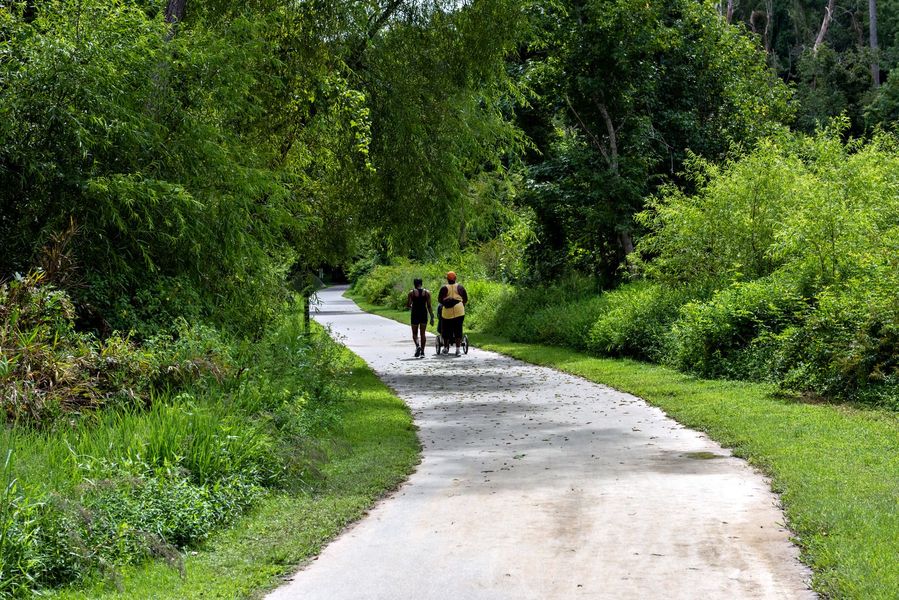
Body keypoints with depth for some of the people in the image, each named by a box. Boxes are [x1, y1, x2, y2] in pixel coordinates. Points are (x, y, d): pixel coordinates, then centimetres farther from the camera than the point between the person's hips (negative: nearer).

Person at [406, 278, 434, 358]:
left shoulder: (411, 292, -4)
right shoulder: (427, 292, 1)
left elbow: (407, 305, -6)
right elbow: (429, 306, -1)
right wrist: (432, 317, 2)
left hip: (415, 314, -2)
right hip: (424, 314, 2)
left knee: (414, 333, 9)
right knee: (423, 333, 8)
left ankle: (417, 346, -18)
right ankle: (422, 352, 4)